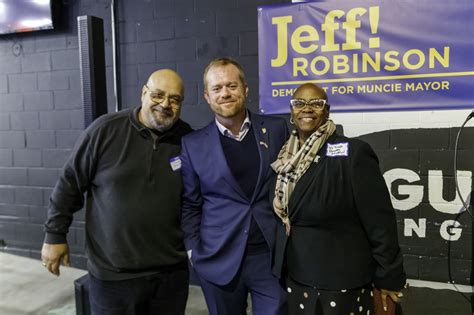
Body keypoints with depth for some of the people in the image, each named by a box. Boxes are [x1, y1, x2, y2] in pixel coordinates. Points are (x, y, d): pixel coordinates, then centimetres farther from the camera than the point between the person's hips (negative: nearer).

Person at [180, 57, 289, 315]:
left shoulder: (276, 129, 1)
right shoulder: (193, 144, -1)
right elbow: (189, 204, 5)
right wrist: (193, 249, 0)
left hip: (271, 253, 1)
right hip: (219, 258, 0)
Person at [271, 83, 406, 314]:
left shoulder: (353, 154, -16)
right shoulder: (286, 158, 2)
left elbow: (380, 222, -13)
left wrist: (388, 277, -9)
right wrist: (280, 269, 12)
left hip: (342, 284, -5)